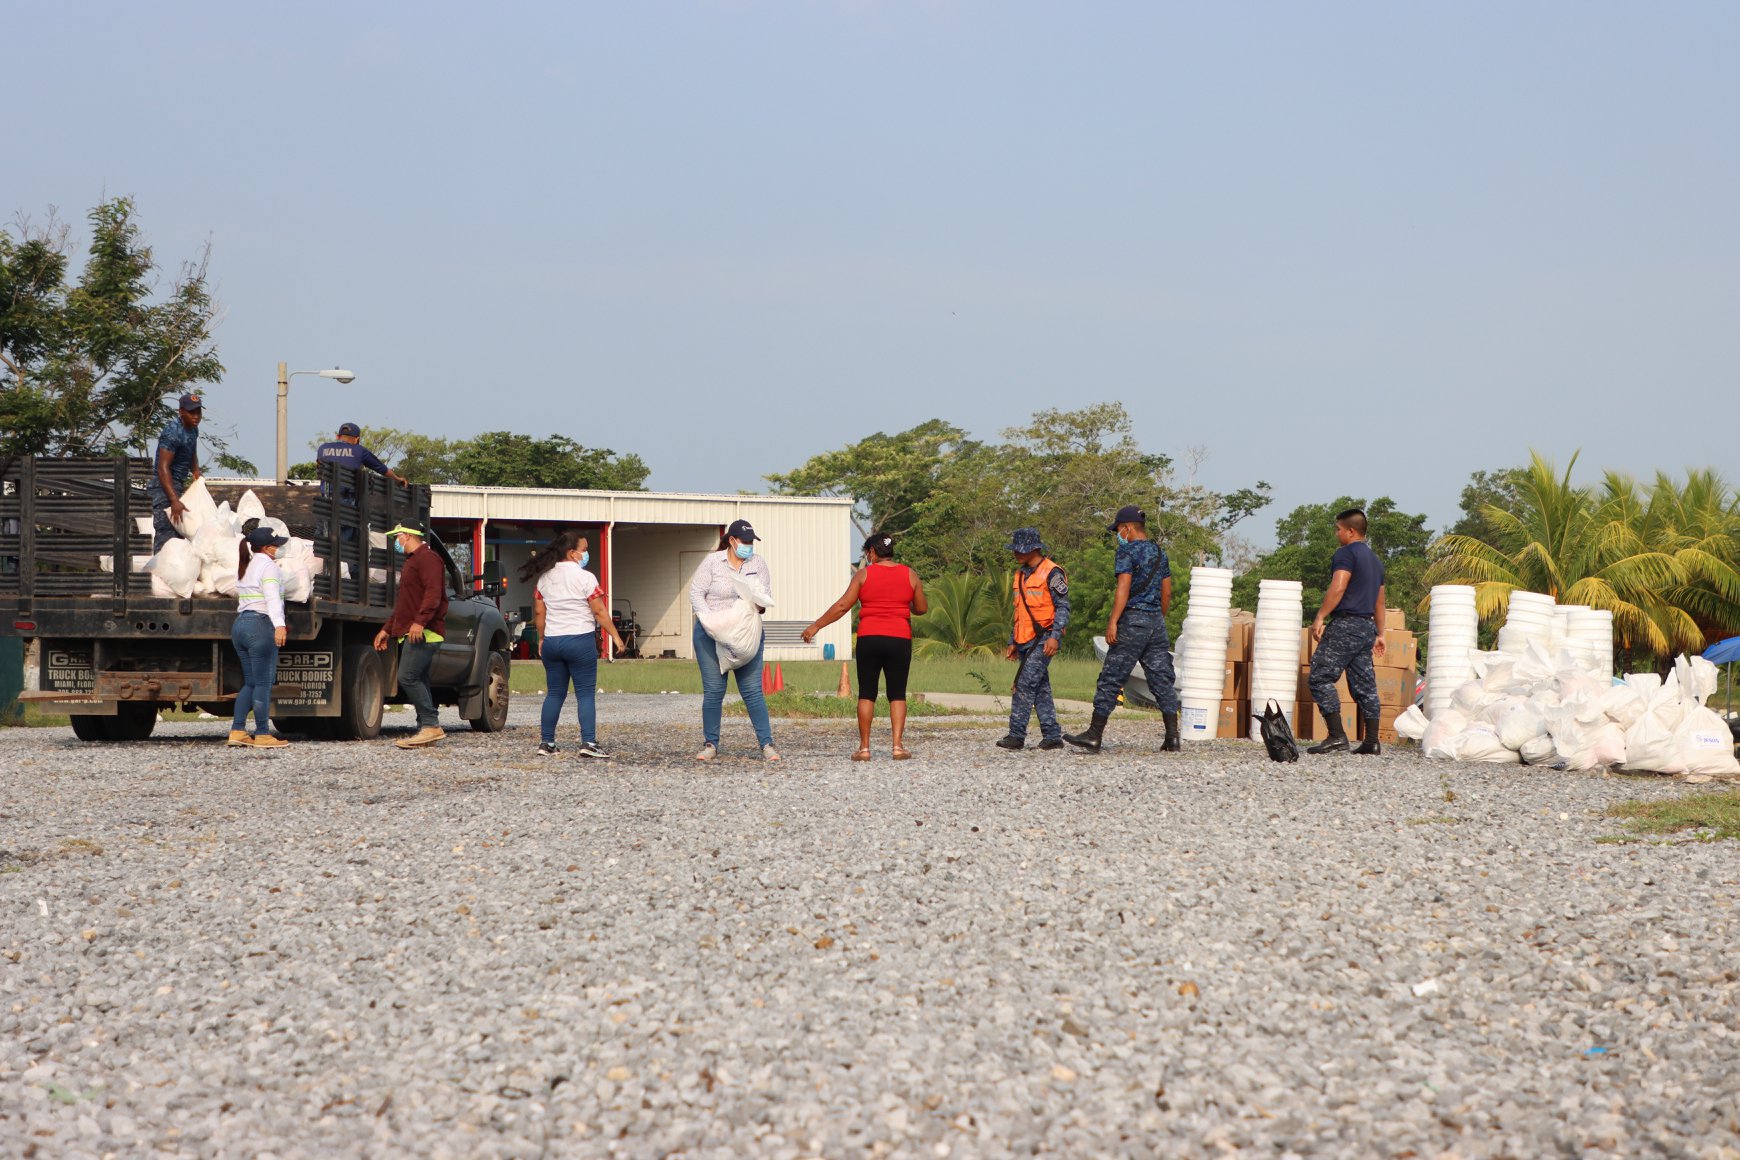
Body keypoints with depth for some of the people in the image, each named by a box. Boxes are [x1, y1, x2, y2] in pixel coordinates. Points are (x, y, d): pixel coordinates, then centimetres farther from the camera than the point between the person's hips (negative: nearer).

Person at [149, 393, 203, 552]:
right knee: (166, 534, -16)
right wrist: (174, 501, -32)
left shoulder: (193, 429, 9)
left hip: (179, 485, 10)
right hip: (164, 487, -10)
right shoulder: (173, 433, -21)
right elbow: (163, 467, -27)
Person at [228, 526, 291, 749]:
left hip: (240, 624, 9)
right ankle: (262, 735, -6)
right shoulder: (268, 566, -8)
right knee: (263, 683, -5)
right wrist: (279, 625, -34)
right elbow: (272, 597, -22)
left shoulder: (244, 568, 19)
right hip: (261, 626, -9)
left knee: (250, 683, 13)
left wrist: (277, 624, 36)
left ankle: (237, 731, 7)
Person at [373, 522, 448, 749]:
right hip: (409, 633, 11)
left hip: (423, 633, -11)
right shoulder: (411, 562, 27)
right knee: (417, 680, 7)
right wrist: (388, 629, 31)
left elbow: (433, 594, -22)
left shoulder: (427, 559, -8)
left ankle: (431, 725, -17)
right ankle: (425, 730, 8)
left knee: (407, 677, -18)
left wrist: (420, 621, -31)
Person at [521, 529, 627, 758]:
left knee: (554, 694, 12)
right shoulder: (584, 578, -9)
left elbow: (539, 612, 10)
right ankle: (588, 742, -10)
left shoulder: (544, 578, 8)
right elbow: (599, 612, -8)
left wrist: (542, 638, 21)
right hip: (580, 640, -5)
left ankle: (547, 743, 11)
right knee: (586, 694, -2)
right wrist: (615, 635, 0)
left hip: (552, 642, 5)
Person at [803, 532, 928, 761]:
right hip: (899, 639, 1)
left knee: (866, 693, 5)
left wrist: (816, 626, 6)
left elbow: (842, 605, -2)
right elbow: (921, 609, 9)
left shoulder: (864, 574, 0)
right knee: (897, 694, 6)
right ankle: (898, 746, -5)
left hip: (869, 638, -1)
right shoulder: (910, 575, 5)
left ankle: (864, 747, 2)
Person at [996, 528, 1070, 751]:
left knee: (1024, 686, -14)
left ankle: (1016, 735, -14)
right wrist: (1013, 642, 20)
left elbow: (1063, 607, -11)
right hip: (1025, 641, 8)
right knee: (1041, 690, 7)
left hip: (1043, 640, -8)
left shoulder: (1051, 573, -9)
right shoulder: (1021, 574, 17)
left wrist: (1055, 636, -20)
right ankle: (1052, 736, 10)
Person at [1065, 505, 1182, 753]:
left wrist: (1113, 622, -20)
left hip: (1133, 620, -7)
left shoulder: (1127, 551, -7)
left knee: (1111, 678, -3)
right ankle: (1173, 738, 2)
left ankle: (1094, 736, -3)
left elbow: (1124, 588, -17)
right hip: (1156, 621, 7)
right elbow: (1166, 593, 18)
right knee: (1162, 679, 7)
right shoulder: (1159, 553, 15)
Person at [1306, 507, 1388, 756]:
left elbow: (1338, 588, -19)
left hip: (1346, 623, -9)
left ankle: (1336, 736, -18)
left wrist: (1319, 617, -19)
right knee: (1364, 684, 9)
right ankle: (1372, 740, 6)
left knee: (1321, 678, -9)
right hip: (1367, 626, 9)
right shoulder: (1375, 560, 21)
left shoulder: (1347, 552, -6)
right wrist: (1380, 634, 28)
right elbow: (1379, 602, 25)